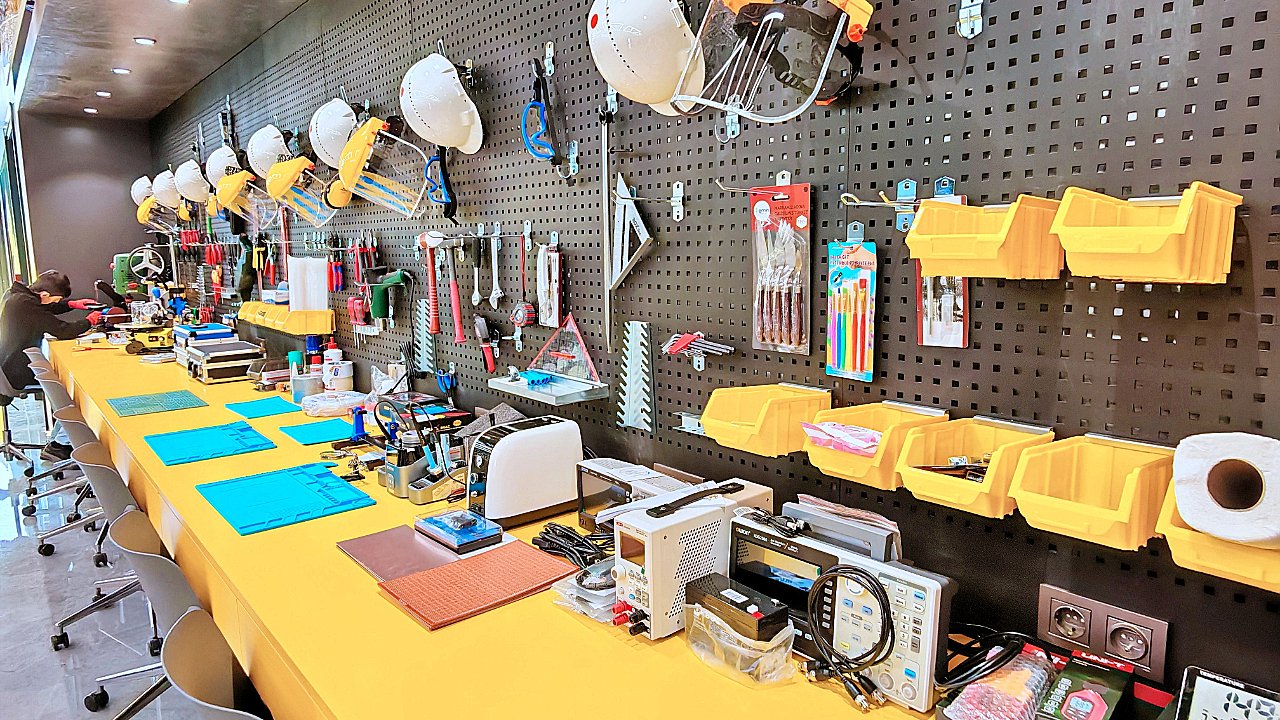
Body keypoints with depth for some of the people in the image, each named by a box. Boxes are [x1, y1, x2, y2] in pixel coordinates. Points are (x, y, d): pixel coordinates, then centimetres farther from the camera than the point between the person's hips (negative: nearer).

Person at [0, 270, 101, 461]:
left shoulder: (16, 293, 3)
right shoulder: (25, 304, -28)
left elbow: (46, 308, 24)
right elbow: (64, 331, -26)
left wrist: (71, 304, 10)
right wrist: (89, 321, -8)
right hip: (20, 373, -11)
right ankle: (58, 444, -7)